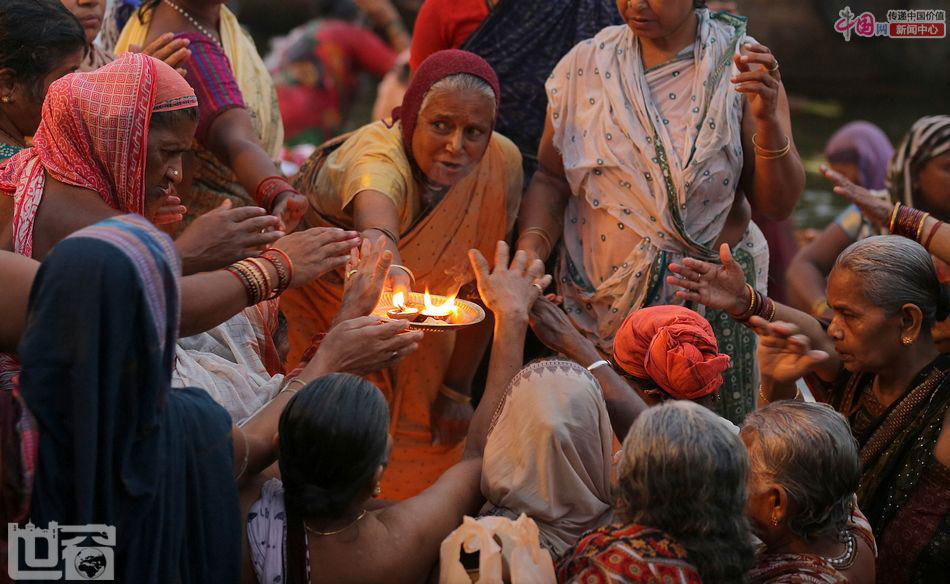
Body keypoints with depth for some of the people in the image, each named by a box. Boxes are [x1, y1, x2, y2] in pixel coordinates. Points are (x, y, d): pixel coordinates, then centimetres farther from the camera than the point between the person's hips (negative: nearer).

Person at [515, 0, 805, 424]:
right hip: (597, 305, 2)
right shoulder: (586, 66, 1)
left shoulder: (738, 65, -6)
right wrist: (530, 251, -12)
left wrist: (767, 118, -23)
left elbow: (777, 206, -8)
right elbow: (551, 178, 6)